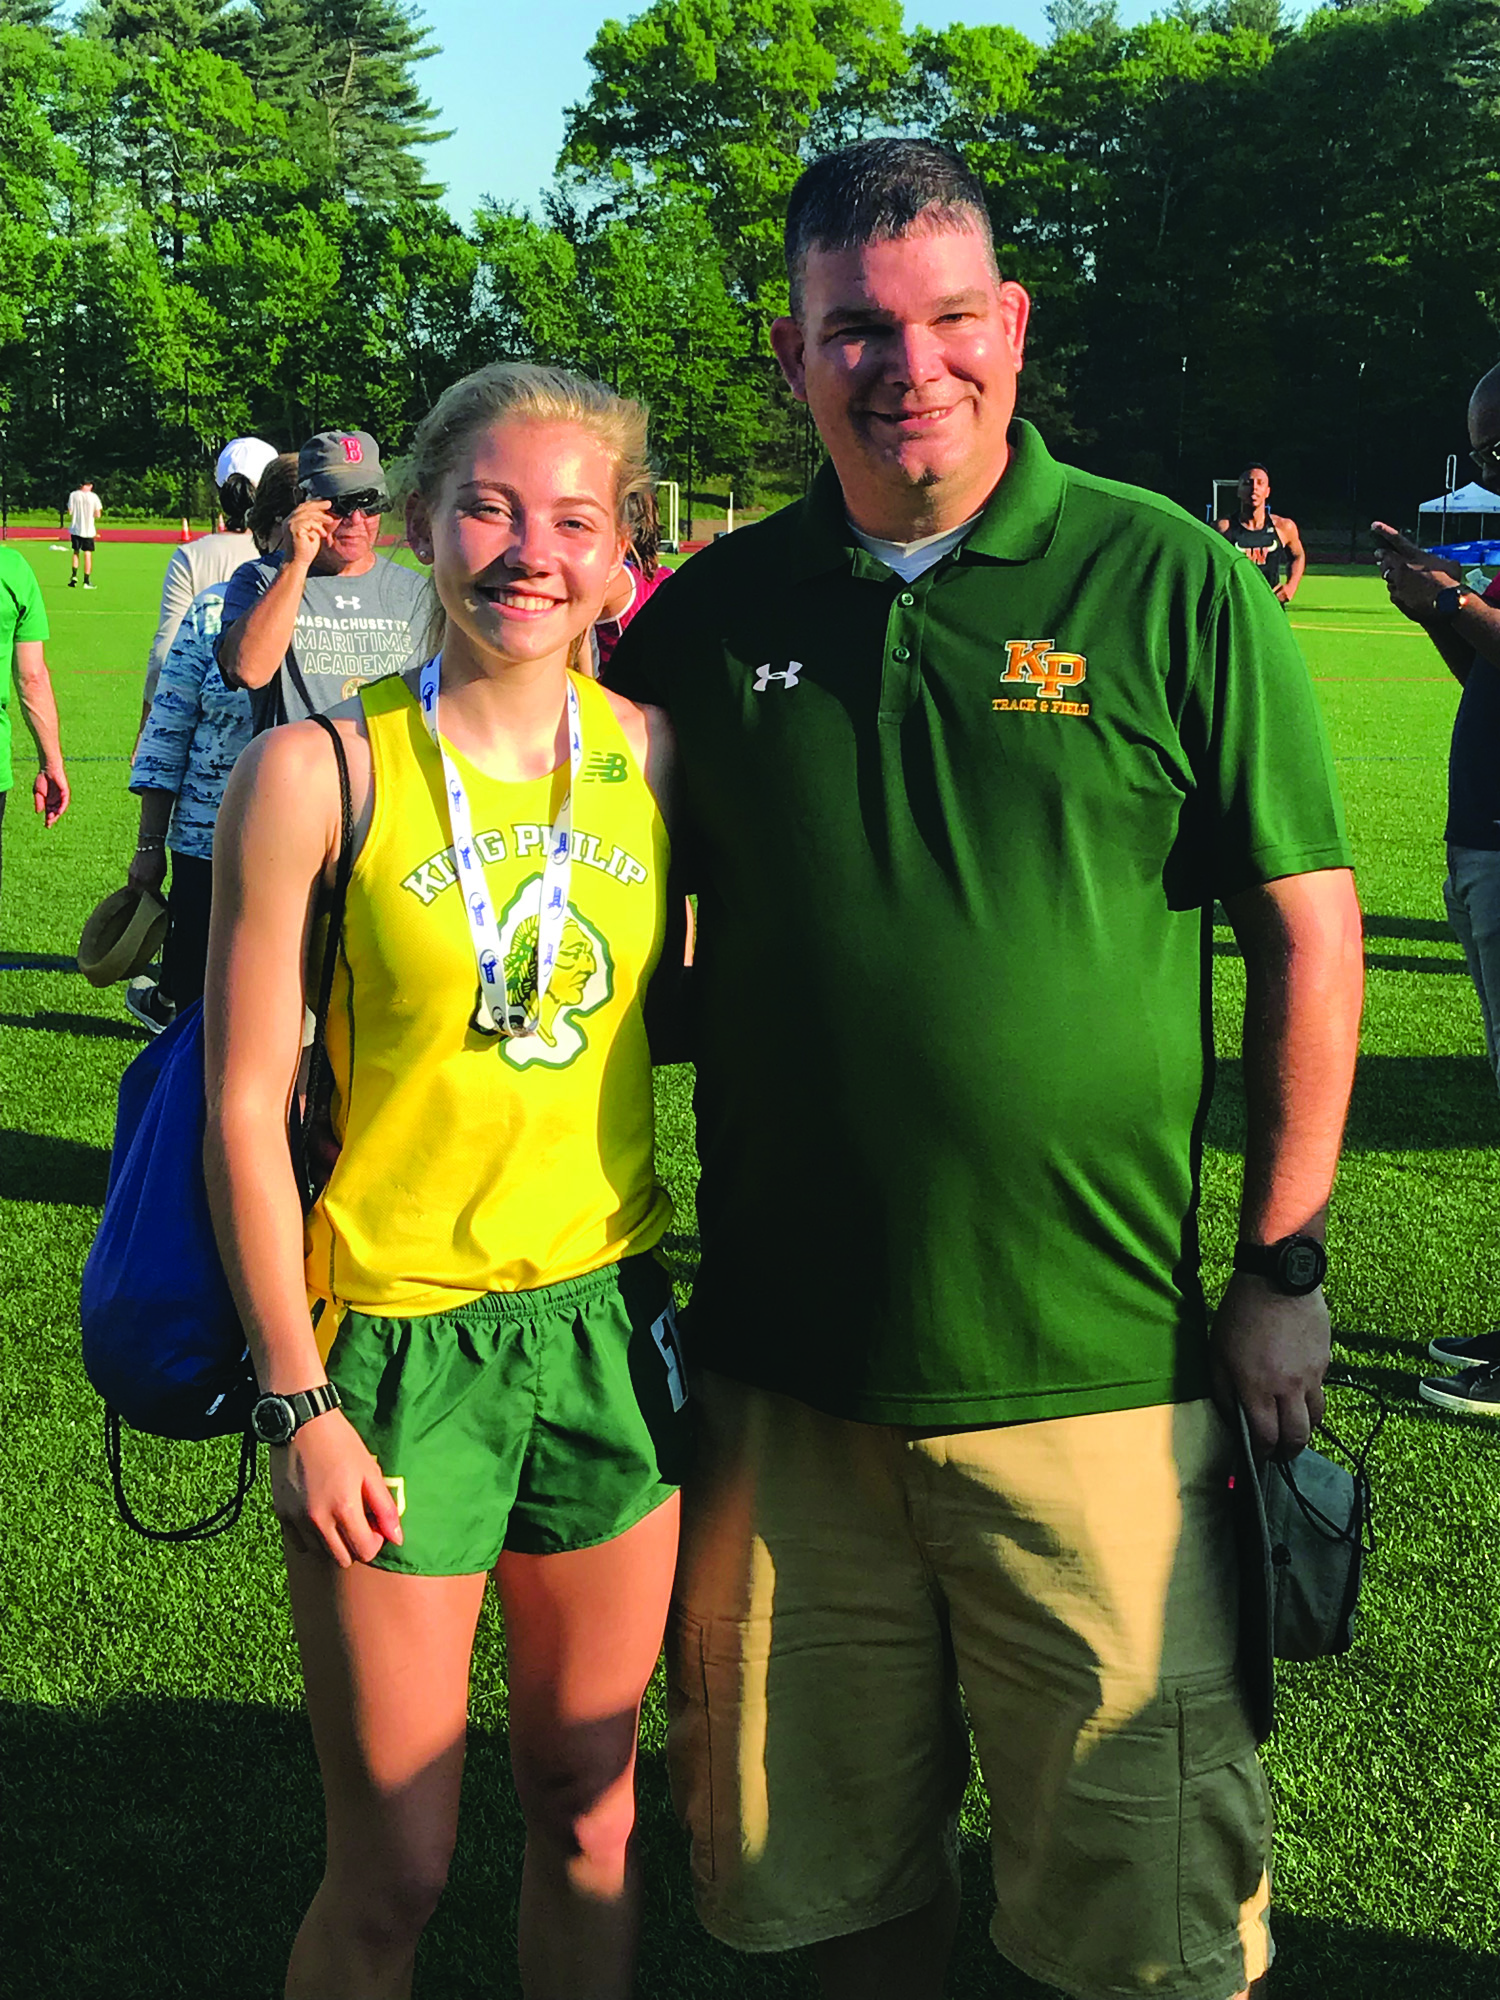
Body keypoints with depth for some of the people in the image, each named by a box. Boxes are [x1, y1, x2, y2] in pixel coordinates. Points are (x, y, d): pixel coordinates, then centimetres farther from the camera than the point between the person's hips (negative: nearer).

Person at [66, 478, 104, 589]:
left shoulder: (73, 495, -3)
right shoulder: (94, 497, -7)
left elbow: (69, 512, -3)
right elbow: (97, 515, -6)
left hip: (76, 528, 1)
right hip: (89, 530, -1)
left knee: (76, 552, 17)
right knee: (88, 554, 4)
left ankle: (74, 574, 0)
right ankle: (86, 581, 4)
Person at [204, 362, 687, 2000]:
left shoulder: (652, 751, 1)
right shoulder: (318, 771, -9)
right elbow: (245, 1105, -7)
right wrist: (296, 1397, -9)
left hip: (608, 1325, 4)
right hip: (398, 1343, -3)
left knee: (587, 1809, 16)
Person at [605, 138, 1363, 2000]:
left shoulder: (1171, 586, -4)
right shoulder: (715, 611, 4)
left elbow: (1309, 924, -1)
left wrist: (1284, 1266, -3)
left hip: (1094, 1369, -3)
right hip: (783, 1365, 3)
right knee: (826, 1849, 18)